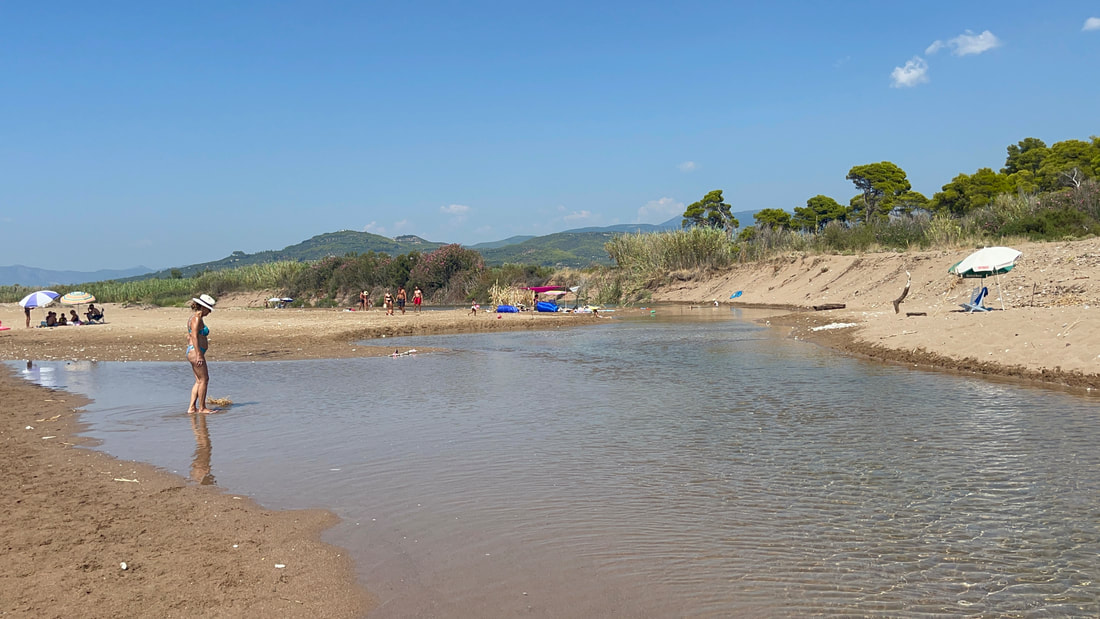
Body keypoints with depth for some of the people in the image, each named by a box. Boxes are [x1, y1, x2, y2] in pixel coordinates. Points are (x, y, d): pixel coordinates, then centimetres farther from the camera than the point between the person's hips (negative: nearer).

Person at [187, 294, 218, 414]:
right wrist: (199, 355, -23)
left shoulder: (193, 318, 17)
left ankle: (191, 408, 11)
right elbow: (194, 337, -21)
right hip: (196, 352, -10)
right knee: (204, 379, -4)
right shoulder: (197, 318, -14)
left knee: (199, 381, 11)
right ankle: (202, 408, 2)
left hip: (192, 351, 10)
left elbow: (189, 337, 22)